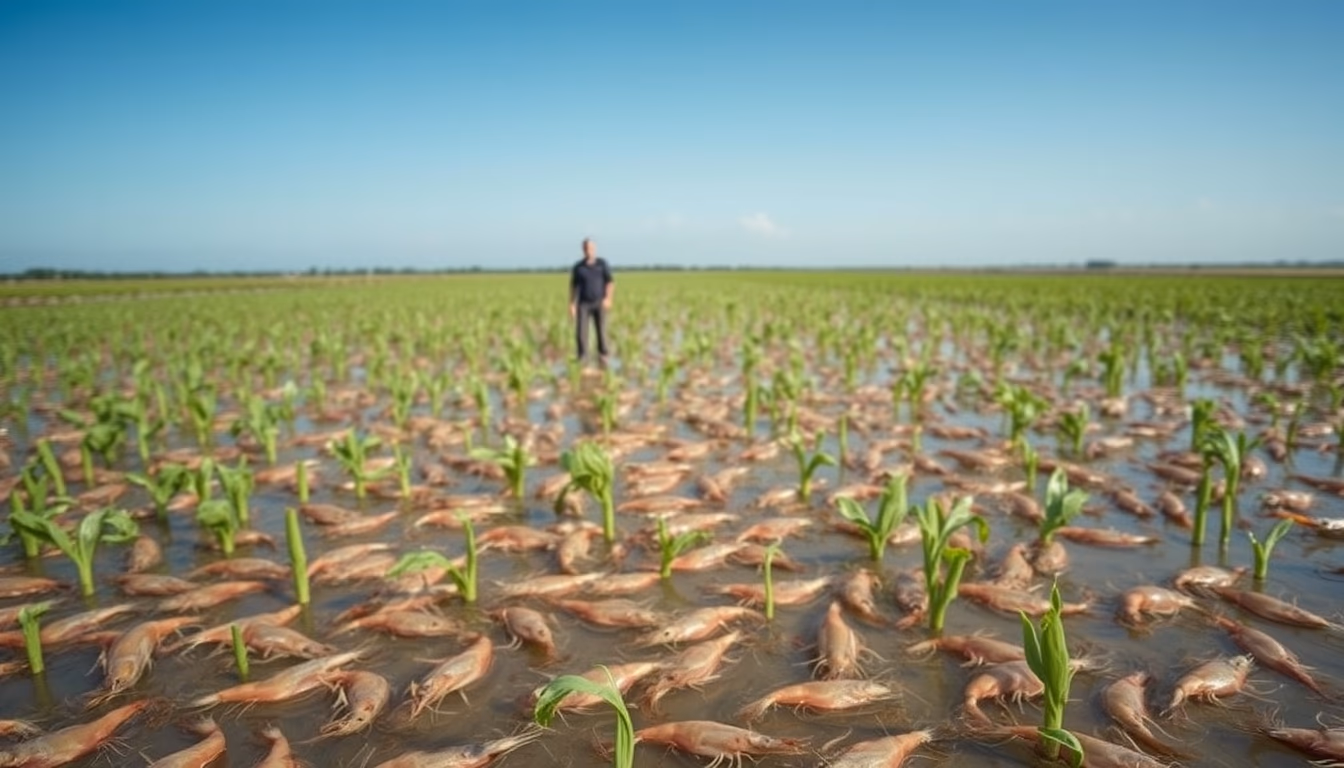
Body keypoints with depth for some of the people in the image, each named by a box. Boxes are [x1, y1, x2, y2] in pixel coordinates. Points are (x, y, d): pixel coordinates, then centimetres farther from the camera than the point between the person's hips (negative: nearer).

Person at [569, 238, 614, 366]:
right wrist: (572, 305, 0)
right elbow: (573, 287, 5)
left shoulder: (602, 263, -2)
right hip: (583, 304, 0)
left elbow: (610, 282, -2)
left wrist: (608, 298, -17)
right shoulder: (578, 267, 0)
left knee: (601, 332, -1)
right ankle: (582, 358, 3)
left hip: (599, 303, 0)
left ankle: (602, 357, 18)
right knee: (581, 332, -10)